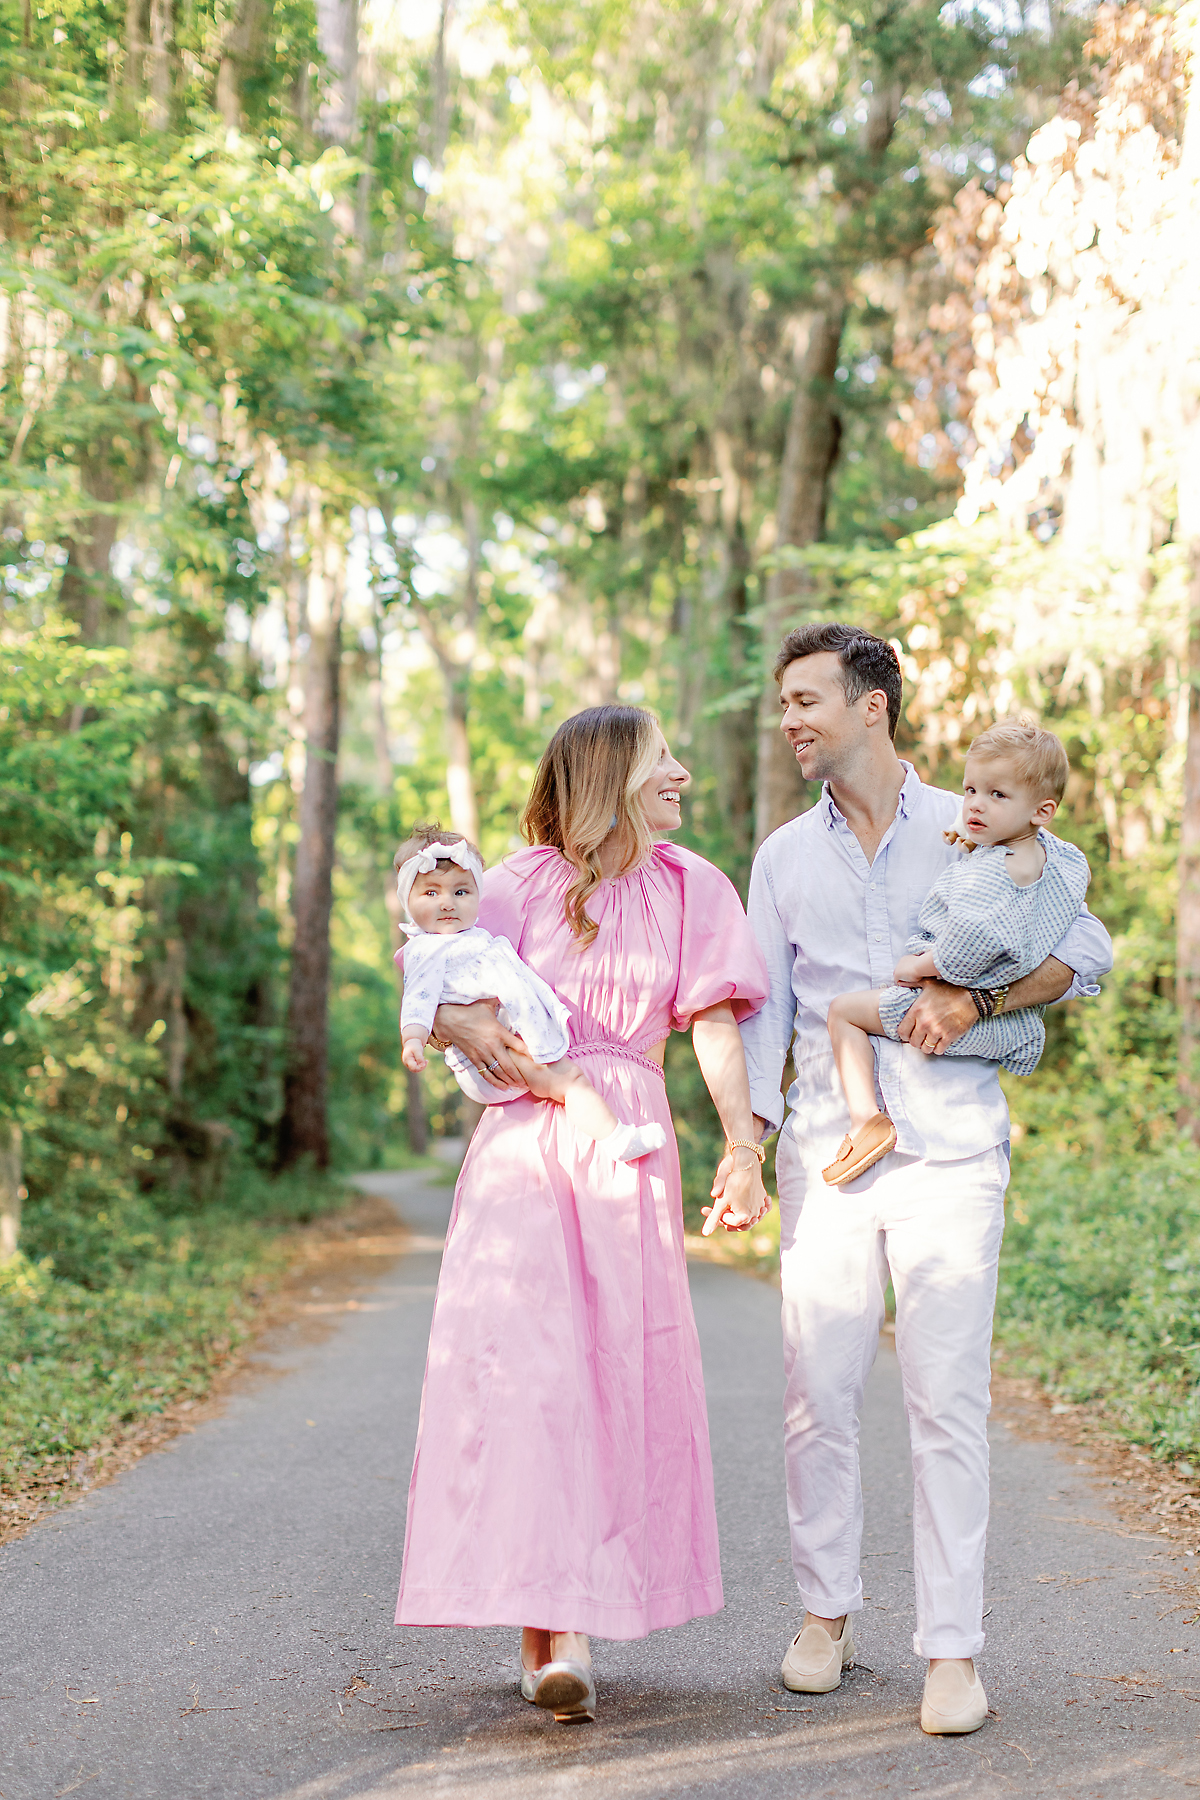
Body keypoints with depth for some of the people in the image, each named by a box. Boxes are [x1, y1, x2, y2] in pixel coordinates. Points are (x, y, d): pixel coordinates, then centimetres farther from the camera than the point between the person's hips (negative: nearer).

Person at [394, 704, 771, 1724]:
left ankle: (568, 1623, 12)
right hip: (523, 1136, -2)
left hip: (629, 1148, 2)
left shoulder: (692, 890, 8)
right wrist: (464, 1027, -14)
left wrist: (744, 1147, -11)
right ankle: (552, 1623, -12)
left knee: (621, 1367, 0)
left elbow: (715, 1026, 1)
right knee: (519, 1361, -12)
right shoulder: (525, 883, 4)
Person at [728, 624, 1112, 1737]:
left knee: (947, 1397, -5)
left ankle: (953, 1650, 3)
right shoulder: (783, 858, 13)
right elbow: (762, 1011, 13)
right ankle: (827, 1612, 20)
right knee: (816, 1395, 2)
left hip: (950, 1151, -2)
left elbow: (1086, 947, 4)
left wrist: (975, 1000, -12)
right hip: (825, 1152, 3)